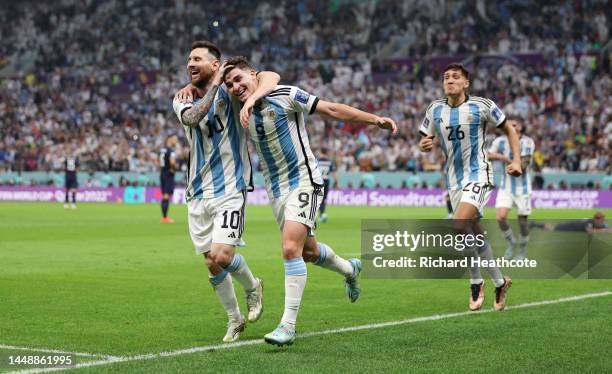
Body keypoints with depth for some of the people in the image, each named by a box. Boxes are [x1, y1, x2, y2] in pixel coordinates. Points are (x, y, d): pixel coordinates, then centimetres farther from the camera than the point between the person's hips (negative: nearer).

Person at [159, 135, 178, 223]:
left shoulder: (162, 150, 12)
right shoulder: (171, 151, -15)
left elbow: (159, 162, 19)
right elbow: (172, 161, -28)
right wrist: (174, 168, -10)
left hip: (162, 173, 9)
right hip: (169, 175, -9)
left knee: (164, 195, 13)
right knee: (167, 195, -8)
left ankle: (164, 216, 18)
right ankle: (165, 217, -10)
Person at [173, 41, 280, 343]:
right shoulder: (182, 100, 7)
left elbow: (271, 77, -18)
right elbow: (191, 118, -17)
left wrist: (251, 99, -34)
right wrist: (214, 84, -20)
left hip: (230, 190, -5)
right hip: (198, 194, 5)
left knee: (222, 255, -18)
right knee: (211, 264, 6)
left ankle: (252, 286, 14)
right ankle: (235, 320, 24)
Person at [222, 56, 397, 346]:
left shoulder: (284, 95, -13)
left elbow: (332, 109, -11)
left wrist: (375, 119, -14)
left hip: (303, 182, -6)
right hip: (276, 191, 7)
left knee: (291, 248, -21)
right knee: (309, 251, 18)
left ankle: (288, 325, -17)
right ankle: (349, 269, 50)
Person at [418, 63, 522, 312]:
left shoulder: (482, 106, -7)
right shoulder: (435, 109, 4)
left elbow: (509, 131, 4)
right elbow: (424, 141, 13)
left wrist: (516, 161, -6)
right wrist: (424, 145, -12)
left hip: (478, 175, -5)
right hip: (454, 179, 5)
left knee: (459, 225, -24)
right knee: (474, 234, 9)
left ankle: (476, 281, -7)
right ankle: (499, 282, 26)